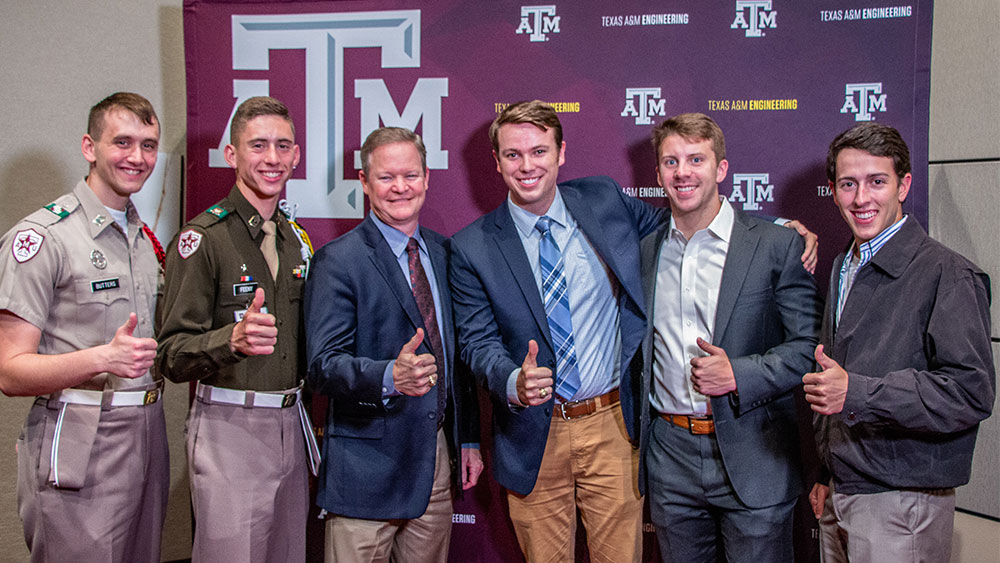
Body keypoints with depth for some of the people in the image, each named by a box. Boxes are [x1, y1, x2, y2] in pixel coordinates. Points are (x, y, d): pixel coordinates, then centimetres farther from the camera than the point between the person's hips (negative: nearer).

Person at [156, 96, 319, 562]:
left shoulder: (296, 238, 13)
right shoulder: (202, 238, -9)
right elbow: (173, 356, -14)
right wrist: (232, 339, -31)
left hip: (289, 425, 6)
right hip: (229, 428, -6)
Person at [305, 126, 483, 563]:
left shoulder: (443, 253, 10)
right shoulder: (338, 261, -9)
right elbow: (323, 366, -17)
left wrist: (469, 439, 13)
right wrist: (390, 376, -34)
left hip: (437, 458, 6)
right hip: (367, 466, -5)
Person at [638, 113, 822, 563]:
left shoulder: (776, 246, -6)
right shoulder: (644, 248, 7)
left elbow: (809, 345, -6)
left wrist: (740, 374, -18)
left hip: (753, 460, -3)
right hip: (670, 458, 4)